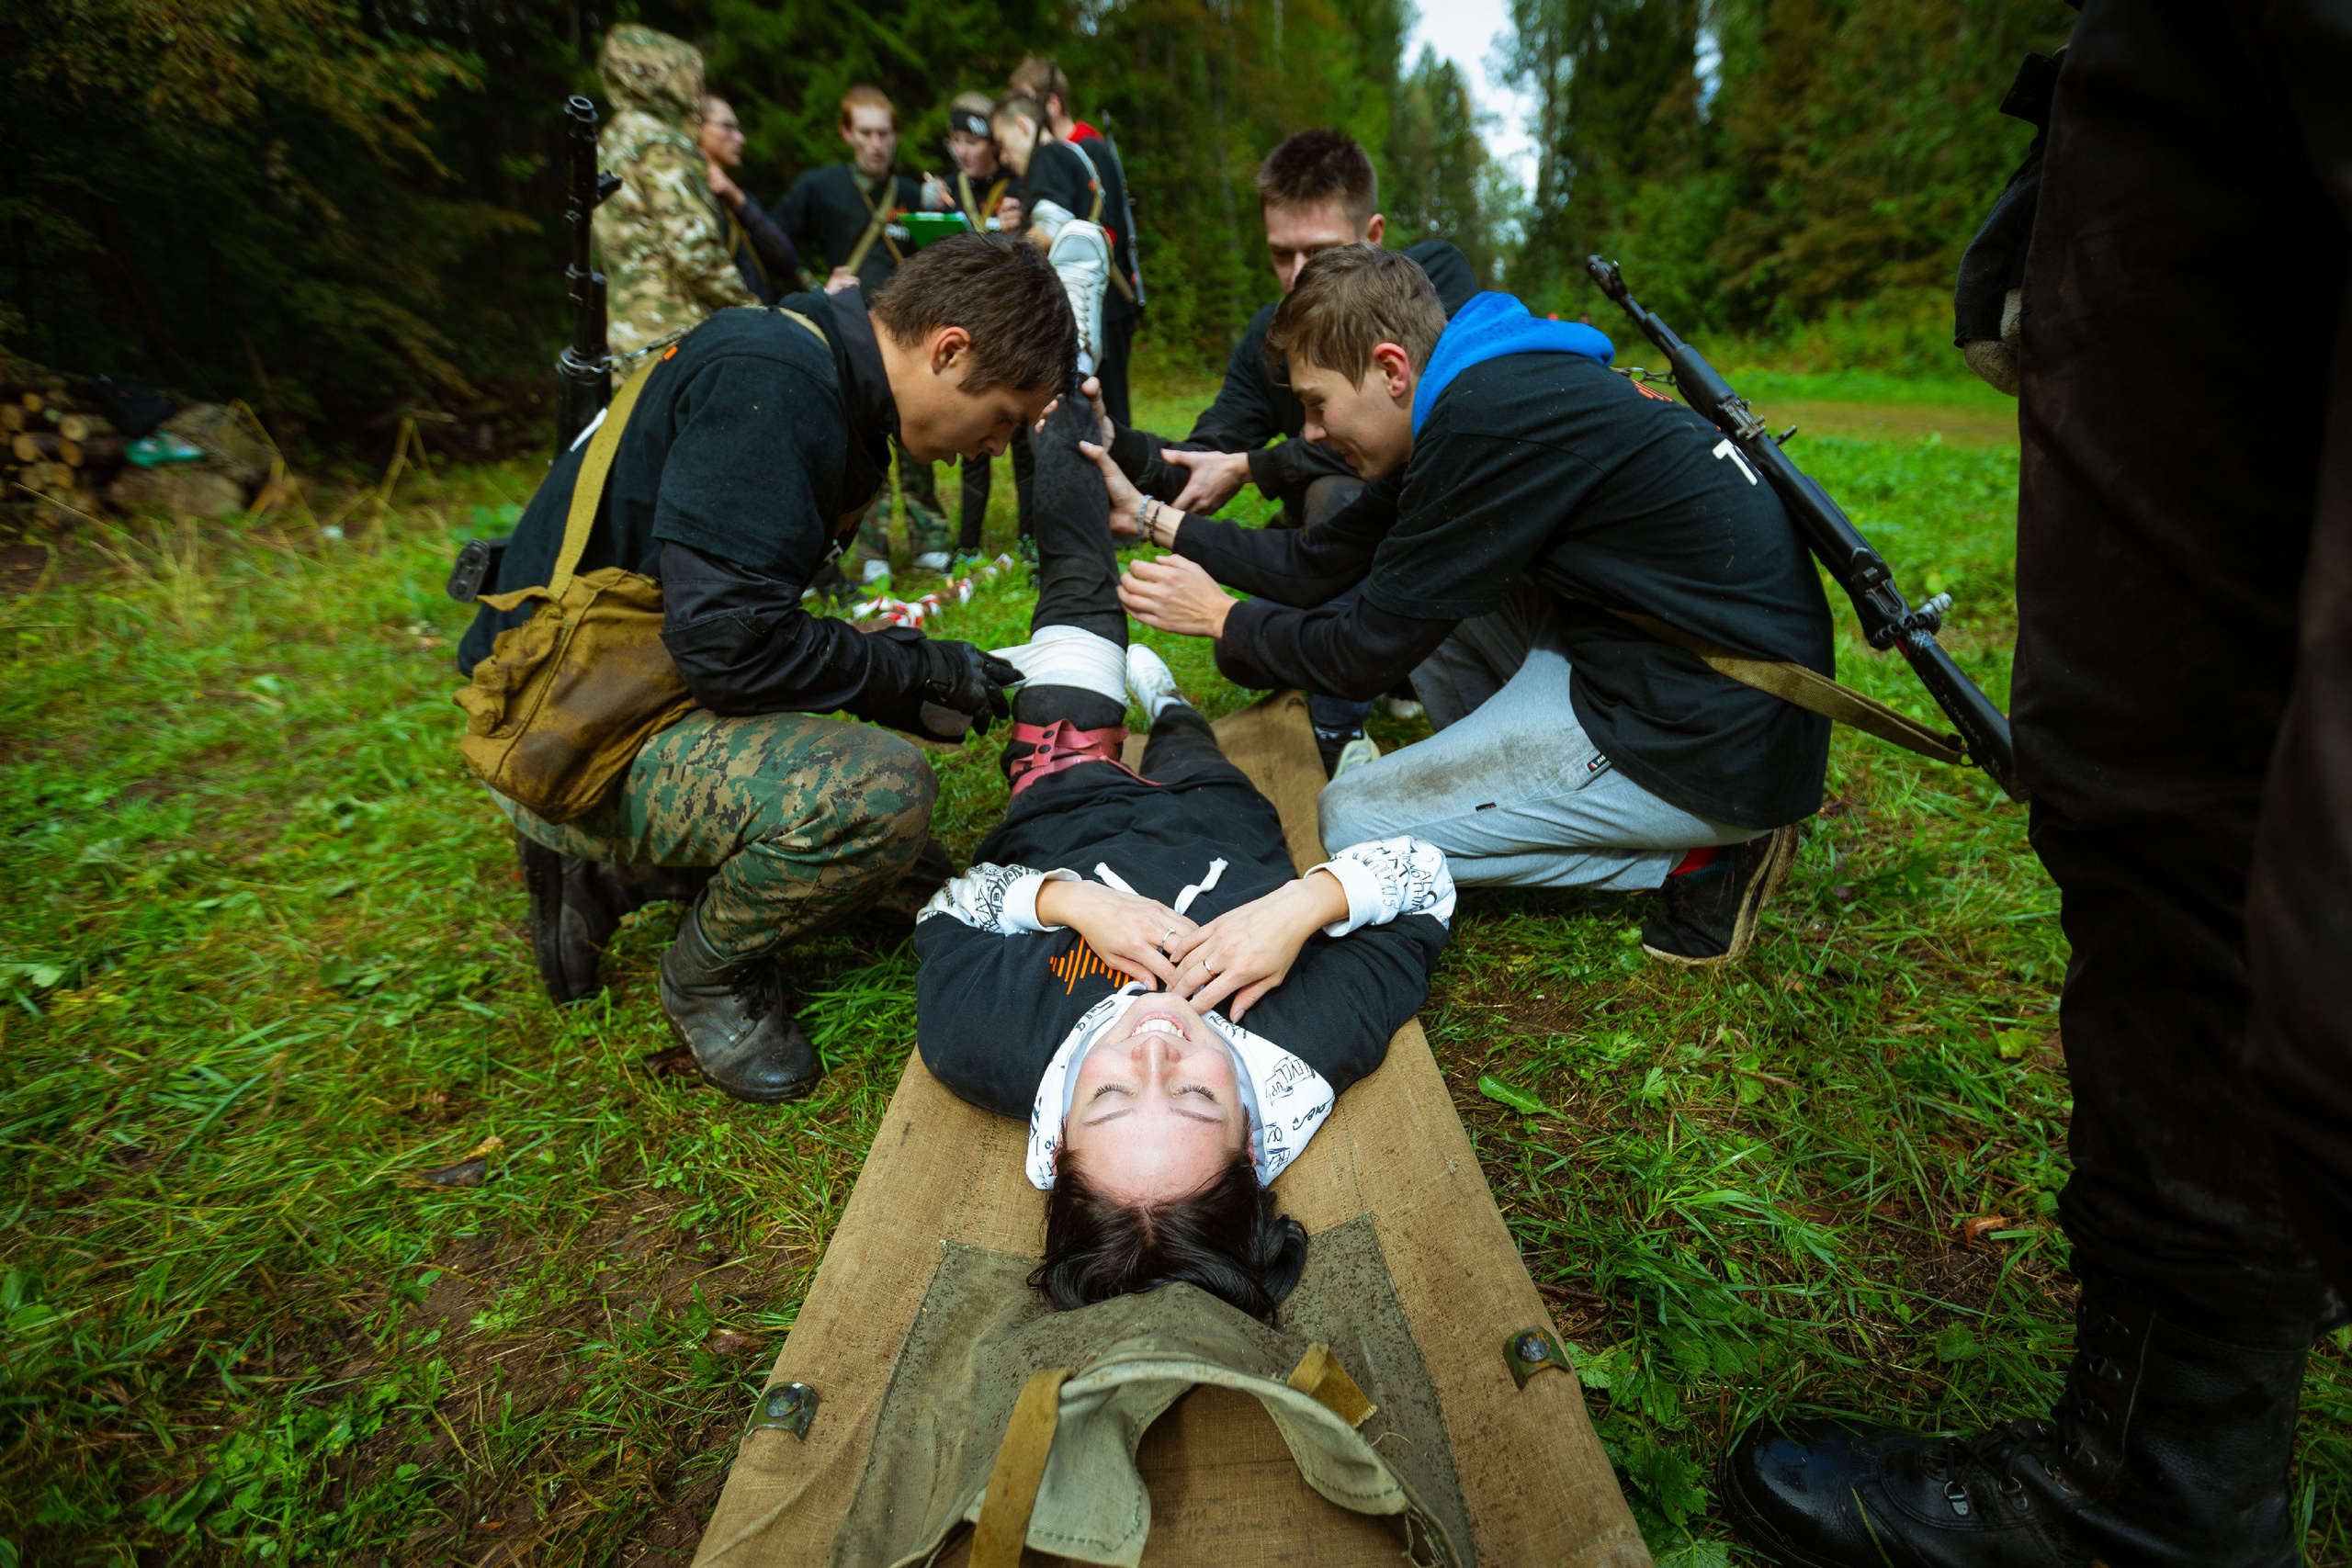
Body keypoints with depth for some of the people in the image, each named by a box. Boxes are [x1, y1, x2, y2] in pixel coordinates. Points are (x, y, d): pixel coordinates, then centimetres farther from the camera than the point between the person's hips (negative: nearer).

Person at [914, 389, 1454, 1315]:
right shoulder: (1322, 1046, -43)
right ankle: (1161, 698, 72)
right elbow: (1422, 873, -29)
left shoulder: (982, 1050, -45)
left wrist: (1065, 896, -43)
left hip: (1056, 833, 1)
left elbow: (953, 905, -26)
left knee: (1077, 594, 21)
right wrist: (1304, 903, -46)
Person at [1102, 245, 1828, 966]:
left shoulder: (1490, 418, -21)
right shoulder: (1487, 386, 9)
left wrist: (1223, 619, 2)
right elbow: (1317, 567, 14)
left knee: (1349, 825, -5)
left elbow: (1369, 653, -14)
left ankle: (1699, 858, -2)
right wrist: (1152, 515, 17)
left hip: (1718, 738, -10)